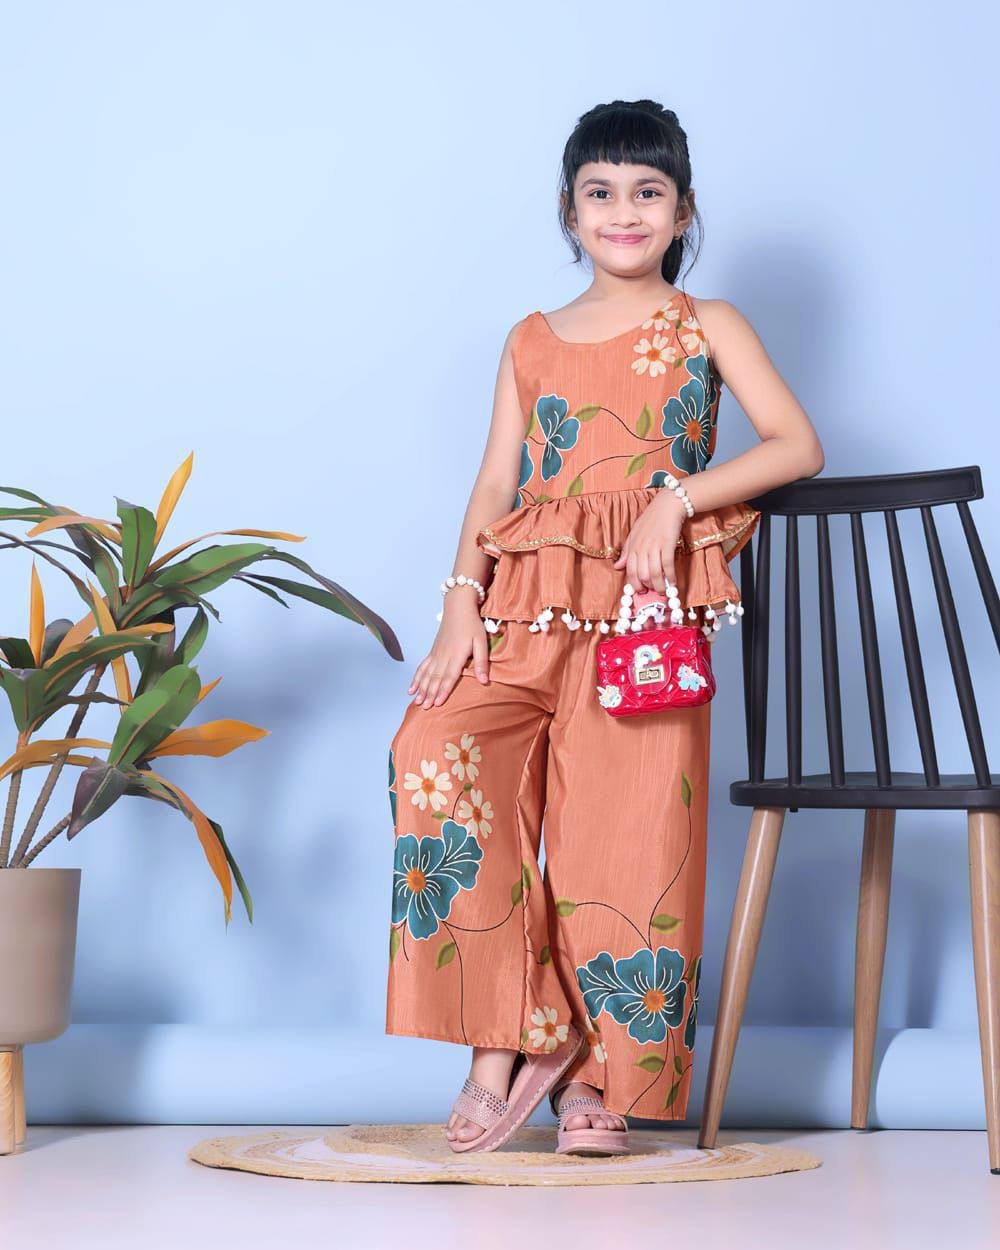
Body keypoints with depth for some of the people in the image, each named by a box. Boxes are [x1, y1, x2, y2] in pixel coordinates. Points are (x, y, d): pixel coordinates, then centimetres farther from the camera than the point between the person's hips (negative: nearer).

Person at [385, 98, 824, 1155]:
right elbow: (494, 485, 12)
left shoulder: (706, 326, 12)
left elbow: (797, 445, 0)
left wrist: (678, 498, -12)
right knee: (436, 753, -22)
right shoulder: (533, 340, 19)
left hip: (651, 603, -2)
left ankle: (599, 1076, 3)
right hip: (530, 603, 2)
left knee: (625, 822, -12)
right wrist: (461, 604, -3)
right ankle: (509, 1042, -14)